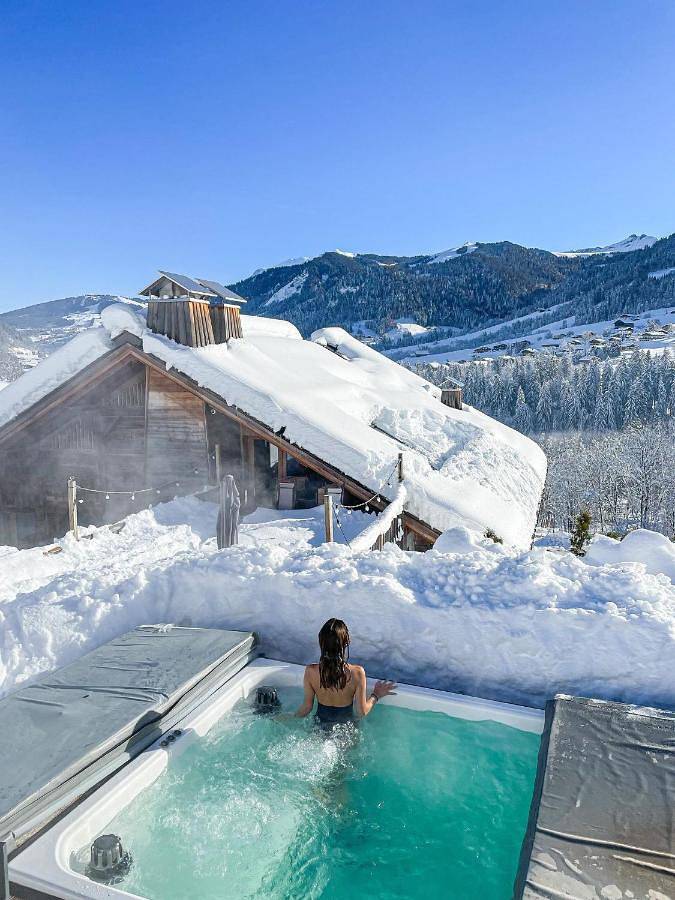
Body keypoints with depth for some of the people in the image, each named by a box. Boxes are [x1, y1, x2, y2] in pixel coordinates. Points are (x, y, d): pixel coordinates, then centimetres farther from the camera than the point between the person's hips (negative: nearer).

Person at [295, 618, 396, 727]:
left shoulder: (310, 671, -21)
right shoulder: (357, 672, -24)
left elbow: (307, 707, -8)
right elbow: (362, 711, -13)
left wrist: (294, 717, 12)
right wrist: (376, 695, 4)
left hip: (321, 725, 2)